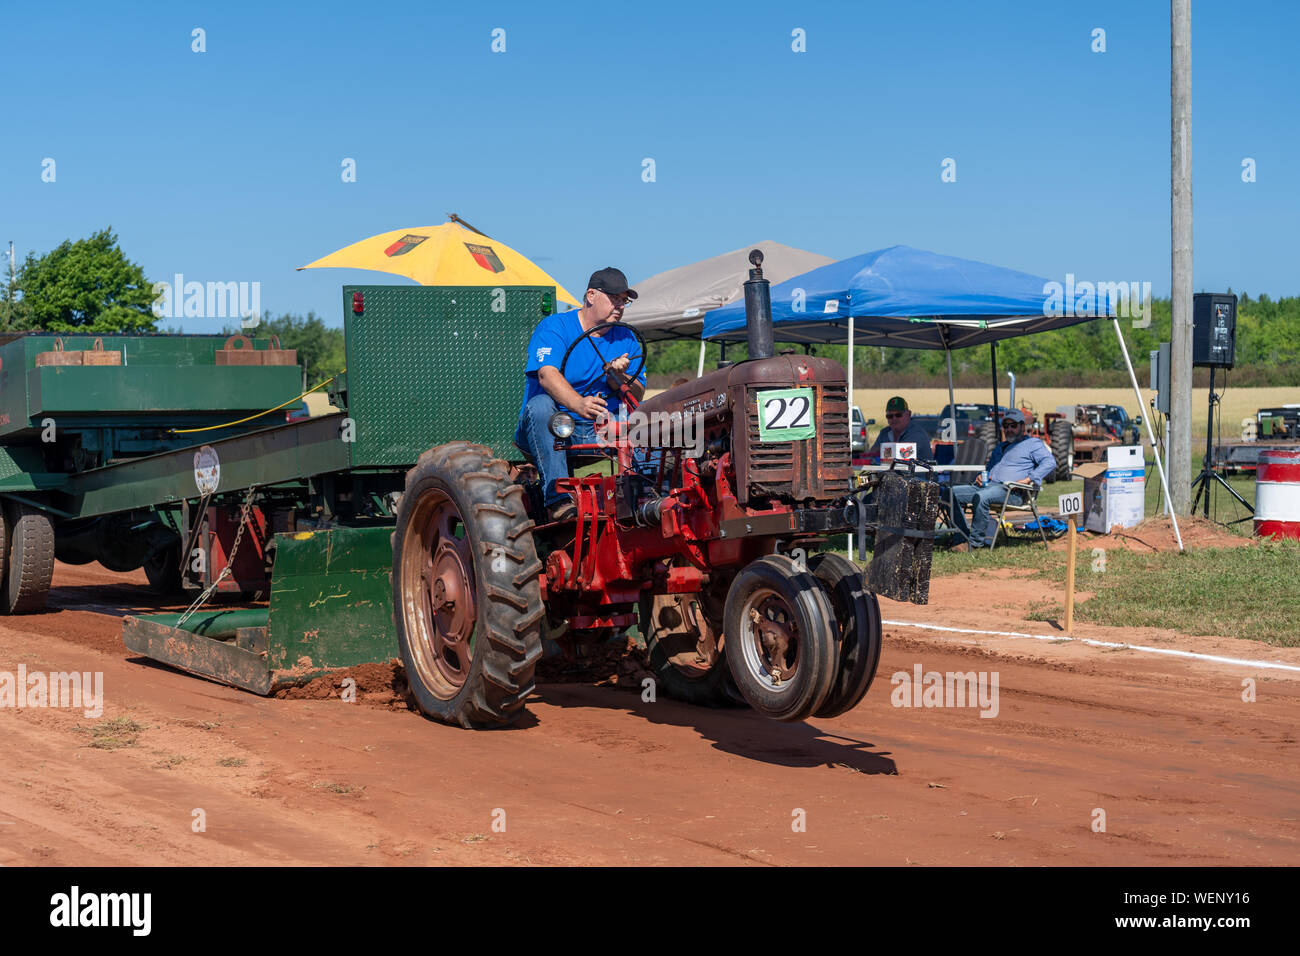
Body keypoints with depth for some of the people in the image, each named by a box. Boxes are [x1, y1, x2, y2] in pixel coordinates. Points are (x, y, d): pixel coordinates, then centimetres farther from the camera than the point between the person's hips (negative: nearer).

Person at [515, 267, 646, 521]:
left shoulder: (626, 340, 12)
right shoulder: (554, 327, -4)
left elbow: (637, 397, 7)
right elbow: (547, 375, -23)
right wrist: (579, 404, -42)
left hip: (600, 430, 3)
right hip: (548, 430, -3)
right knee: (540, 404, -37)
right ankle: (558, 498, -43)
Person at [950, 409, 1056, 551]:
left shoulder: (1033, 444, 10)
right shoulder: (1001, 447, 34)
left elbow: (1050, 463, -6)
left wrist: (1028, 479, -17)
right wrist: (980, 476, 14)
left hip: (1009, 490, -8)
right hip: (987, 486, 8)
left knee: (981, 497, -38)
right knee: (954, 493, -11)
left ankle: (976, 543, -32)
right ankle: (965, 536, -15)